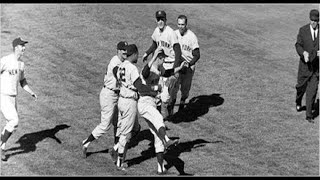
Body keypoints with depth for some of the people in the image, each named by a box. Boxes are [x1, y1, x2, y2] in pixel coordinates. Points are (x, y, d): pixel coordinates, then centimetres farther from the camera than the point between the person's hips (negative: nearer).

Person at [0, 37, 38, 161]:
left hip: (13, 97, 8)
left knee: (11, 125, 11)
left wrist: (31, 93, 7)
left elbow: (22, 81, 21)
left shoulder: (21, 63, 10)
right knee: (14, 122, -18)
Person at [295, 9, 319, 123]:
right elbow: (298, 45, -5)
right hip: (305, 63, 0)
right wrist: (304, 53, -25)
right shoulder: (303, 30, -5)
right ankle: (298, 102, 48)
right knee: (301, 86, 15)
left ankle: (309, 114, 0)